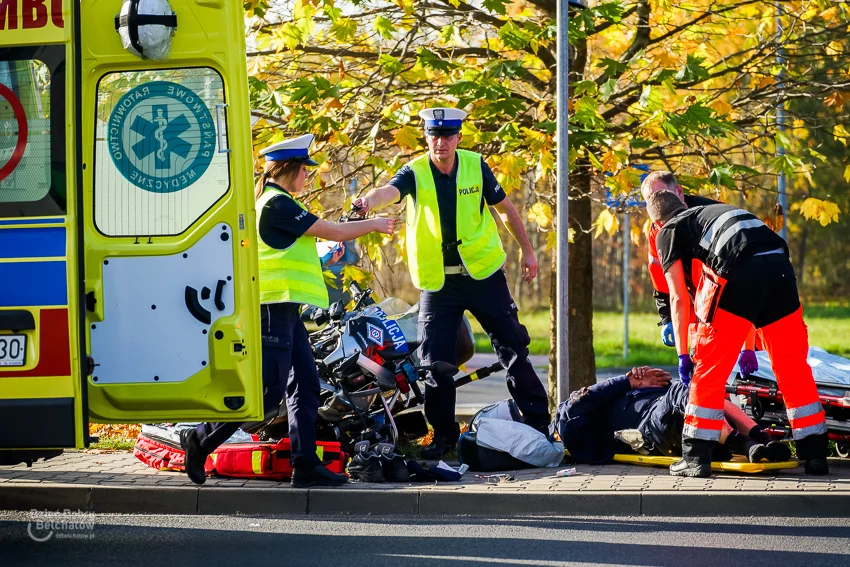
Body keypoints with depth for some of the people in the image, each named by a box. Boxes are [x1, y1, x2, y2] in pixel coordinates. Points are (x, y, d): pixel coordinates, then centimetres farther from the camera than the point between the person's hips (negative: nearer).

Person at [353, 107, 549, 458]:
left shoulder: (476, 166, -2)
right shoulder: (415, 173, -7)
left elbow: (505, 208, 11)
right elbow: (390, 192, -30)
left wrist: (527, 250, 14)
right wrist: (369, 200, -52)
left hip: (483, 273, 1)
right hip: (437, 281, -1)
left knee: (512, 345, 3)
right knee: (435, 360, -1)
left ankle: (537, 418, 13)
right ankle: (443, 434, 12)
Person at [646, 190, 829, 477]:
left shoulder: (669, 232, 21)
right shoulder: (714, 211, 39)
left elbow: (679, 299, 13)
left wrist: (683, 356, 19)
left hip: (739, 274, -5)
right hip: (780, 267, 6)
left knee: (709, 370, 7)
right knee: (793, 368, 14)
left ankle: (695, 457, 9)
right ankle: (815, 455, 17)